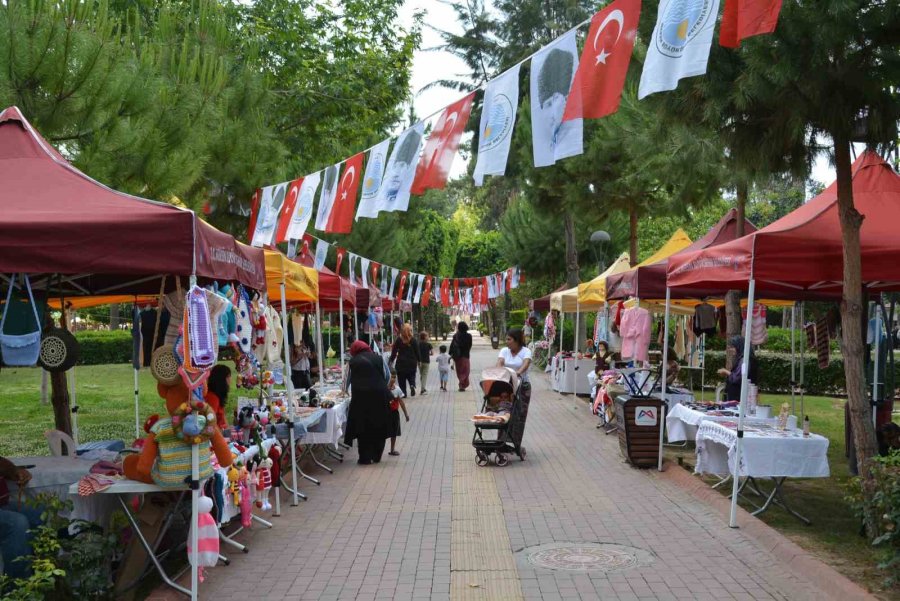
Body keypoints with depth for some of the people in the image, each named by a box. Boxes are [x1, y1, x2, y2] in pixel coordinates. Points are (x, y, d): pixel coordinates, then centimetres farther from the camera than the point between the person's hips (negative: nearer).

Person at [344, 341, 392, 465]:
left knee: (363, 427, 6)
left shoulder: (353, 361, 4)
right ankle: (377, 456, 19)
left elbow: (349, 379, 15)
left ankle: (365, 458, 6)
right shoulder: (378, 358, 7)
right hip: (380, 396, 2)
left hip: (361, 396, -2)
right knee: (379, 426, 13)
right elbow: (387, 376, 9)